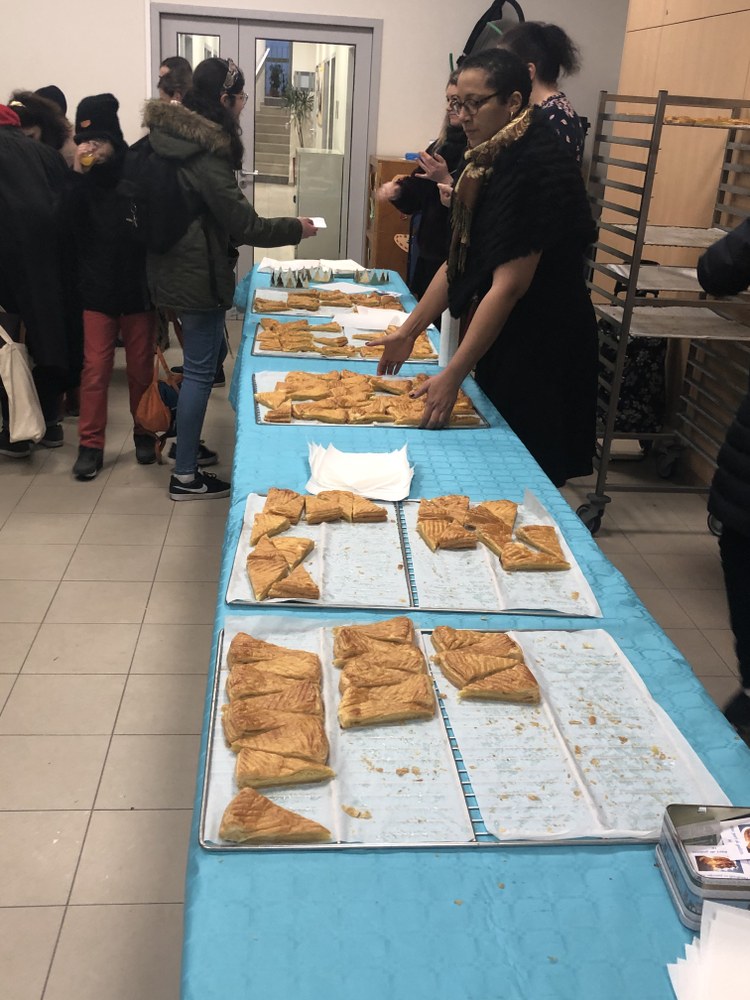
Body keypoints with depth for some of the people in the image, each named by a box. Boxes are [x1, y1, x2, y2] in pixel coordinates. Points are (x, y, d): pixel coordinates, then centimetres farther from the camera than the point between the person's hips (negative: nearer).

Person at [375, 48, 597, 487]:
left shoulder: (538, 167, -20)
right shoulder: (489, 162, 7)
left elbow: (509, 285, -25)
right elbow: (459, 261, 12)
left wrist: (453, 376, -25)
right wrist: (409, 332, 9)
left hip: (541, 355, -9)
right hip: (501, 343, 9)